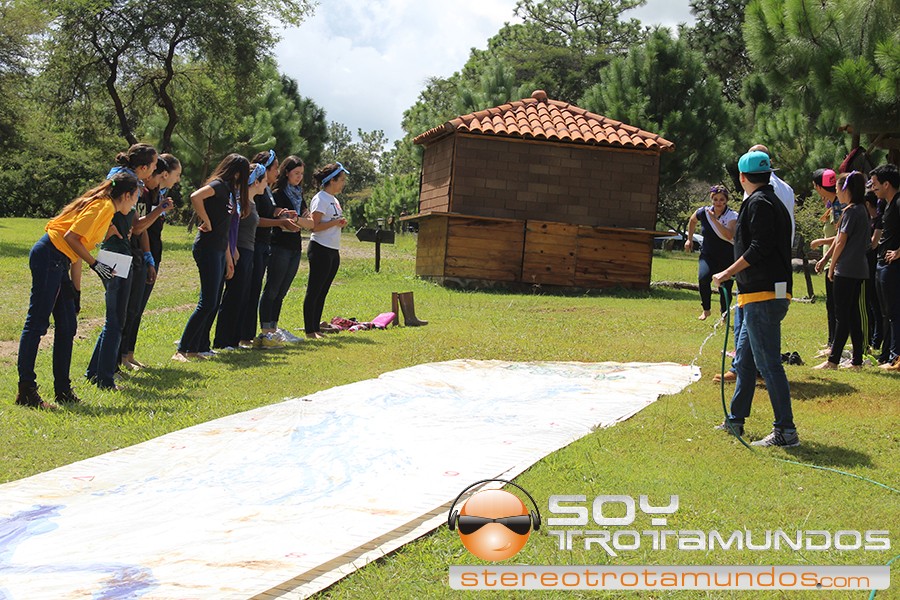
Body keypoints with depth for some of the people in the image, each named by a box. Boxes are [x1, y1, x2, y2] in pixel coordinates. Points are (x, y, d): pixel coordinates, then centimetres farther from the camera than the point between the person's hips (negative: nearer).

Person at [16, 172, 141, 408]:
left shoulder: (104, 207, 19)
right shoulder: (103, 206, -9)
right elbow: (71, 237, -17)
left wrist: (77, 291, 18)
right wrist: (94, 264, -12)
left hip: (58, 262, 10)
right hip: (49, 257, -10)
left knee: (67, 326, 10)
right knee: (37, 323, -8)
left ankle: (63, 390, 15)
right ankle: (26, 390, -6)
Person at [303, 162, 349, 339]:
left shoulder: (334, 199, 16)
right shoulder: (320, 199, -11)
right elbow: (314, 226, -17)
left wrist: (340, 223, 4)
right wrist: (336, 222, -17)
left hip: (333, 251, 9)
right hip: (320, 250, -9)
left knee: (322, 292, 10)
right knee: (314, 291, -4)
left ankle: (316, 328, 15)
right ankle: (309, 330, -1)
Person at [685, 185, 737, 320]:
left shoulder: (733, 216, -14)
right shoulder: (703, 212, -5)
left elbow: (729, 235, -33)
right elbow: (692, 221, 19)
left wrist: (715, 220, -33)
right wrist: (689, 239, 20)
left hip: (727, 258, -1)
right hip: (708, 255, 1)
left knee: (726, 287, -1)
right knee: (703, 277, -26)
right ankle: (706, 310, -8)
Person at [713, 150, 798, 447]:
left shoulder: (759, 203, -11)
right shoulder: (774, 201, 19)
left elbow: (759, 248, -20)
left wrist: (727, 274, -14)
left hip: (763, 296, -11)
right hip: (762, 295, 11)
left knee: (768, 363, -8)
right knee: (744, 359, 17)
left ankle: (786, 430, -6)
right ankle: (735, 421, 26)